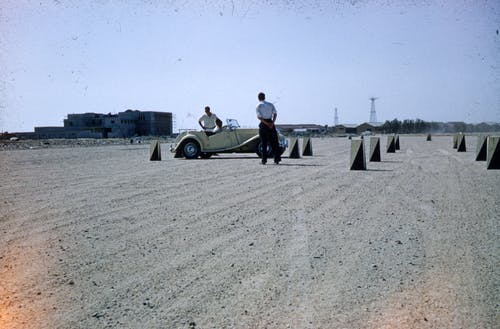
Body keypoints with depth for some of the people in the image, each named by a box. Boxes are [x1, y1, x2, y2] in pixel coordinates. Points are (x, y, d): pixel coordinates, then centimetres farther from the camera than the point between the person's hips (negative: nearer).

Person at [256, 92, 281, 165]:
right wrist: (272, 123, -12)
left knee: (263, 143, 4)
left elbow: (259, 117, -13)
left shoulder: (258, 106, -2)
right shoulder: (271, 104, 8)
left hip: (263, 125, -2)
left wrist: (267, 123, -14)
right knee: (273, 142, 7)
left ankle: (264, 160, 3)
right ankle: (277, 159, 5)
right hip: (271, 124, 2)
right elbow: (275, 114, -4)